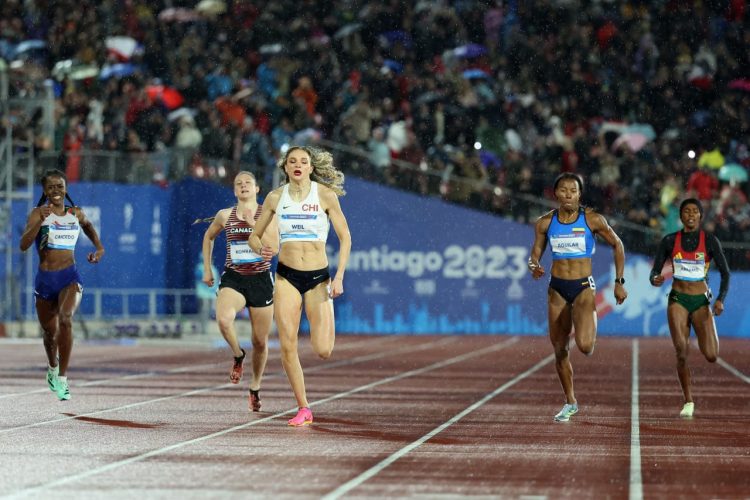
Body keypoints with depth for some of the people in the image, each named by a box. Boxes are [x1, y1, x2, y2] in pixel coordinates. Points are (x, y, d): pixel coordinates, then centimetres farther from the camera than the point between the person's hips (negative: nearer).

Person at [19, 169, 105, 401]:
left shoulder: (75, 213, 6)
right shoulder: (38, 213, -4)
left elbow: (88, 225, 31)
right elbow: (23, 245, -18)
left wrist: (98, 247, 16)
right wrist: (40, 221, -30)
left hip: (70, 277, 0)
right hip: (45, 279, 0)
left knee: (65, 319, -27)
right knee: (49, 331, 15)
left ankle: (62, 378, -24)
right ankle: (52, 367, 48)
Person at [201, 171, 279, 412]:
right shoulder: (225, 216, 3)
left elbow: (273, 248, -14)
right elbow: (208, 237, 21)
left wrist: (253, 224, -20)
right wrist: (207, 269, 17)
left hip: (261, 280, 0)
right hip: (233, 279, 0)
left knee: (260, 342, 7)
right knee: (223, 320, -32)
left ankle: (255, 387, 31)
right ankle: (238, 355, -1)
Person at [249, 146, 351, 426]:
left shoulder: (325, 195, -4)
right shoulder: (275, 198, 2)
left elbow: (345, 238, -1)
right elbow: (255, 236, 11)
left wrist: (339, 277, -10)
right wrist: (261, 250, -13)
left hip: (318, 277, -2)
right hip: (287, 276, 2)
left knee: (323, 351, -9)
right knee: (287, 346, -7)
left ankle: (321, 332, 29)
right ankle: (303, 409, 6)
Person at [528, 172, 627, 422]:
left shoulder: (592, 220, -6)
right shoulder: (545, 222, 0)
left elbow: (617, 245, 5)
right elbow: (535, 254, 10)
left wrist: (619, 282, 4)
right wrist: (534, 266, -14)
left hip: (584, 287, -3)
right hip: (557, 289, 3)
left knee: (584, 345, -23)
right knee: (559, 350, 8)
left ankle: (590, 334, 16)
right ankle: (570, 402, 25)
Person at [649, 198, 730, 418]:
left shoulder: (710, 240, -3)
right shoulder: (669, 241, 0)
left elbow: (725, 273, -2)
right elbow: (655, 272, 3)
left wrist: (720, 299, -16)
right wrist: (655, 279, -21)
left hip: (701, 301, 0)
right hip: (678, 299, 0)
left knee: (711, 356, -10)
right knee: (681, 353, -13)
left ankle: (707, 340, 29)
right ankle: (688, 401, 4)